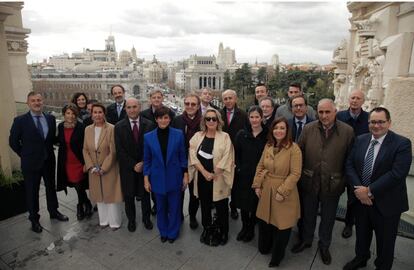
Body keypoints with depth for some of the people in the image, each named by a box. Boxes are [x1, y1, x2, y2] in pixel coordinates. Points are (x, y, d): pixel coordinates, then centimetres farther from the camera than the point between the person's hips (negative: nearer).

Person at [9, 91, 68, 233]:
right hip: (31, 163, -3)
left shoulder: (51, 118, 0)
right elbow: (13, 141, -3)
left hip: (49, 161, 3)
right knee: (32, 192, 10)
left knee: (51, 187, 17)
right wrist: (25, 155, -1)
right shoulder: (20, 120, -11)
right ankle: (34, 219, 28)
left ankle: (54, 211, 36)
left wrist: (48, 151, 5)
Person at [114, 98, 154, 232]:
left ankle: (146, 218, 35)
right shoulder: (119, 126, -5)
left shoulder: (149, 125, -5)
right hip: (127, 167, 0)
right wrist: (133, 165, -13)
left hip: (145, 165, 0)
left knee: (145, 193, 14)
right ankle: (131, 219, 34)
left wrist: (143, 163, -13)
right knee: (129, 195, 12)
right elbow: (120, 150, -7)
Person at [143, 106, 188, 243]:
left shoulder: (178, 134, -7)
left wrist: (185, 175, -2)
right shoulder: (148, 137, -4)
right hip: (158, 179, 1)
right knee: (161, 208, 16)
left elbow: (183, 156, -1)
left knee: (174, 207, 11)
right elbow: (147, 160, 3)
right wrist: (146, 179, 1)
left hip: (174, 178, -1)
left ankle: (173, 232, 33)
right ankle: (163, 232, 38)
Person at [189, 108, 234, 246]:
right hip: (202, 178, 3)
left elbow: (226, 159, -13)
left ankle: (223, 232, 28)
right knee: (205, 205, 17)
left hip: (219, 179, -3)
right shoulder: (197, 136, 1)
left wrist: (213, 174, -13)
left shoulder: (225, 137, -7)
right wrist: (205, 172, -15)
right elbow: (193, 155, -6)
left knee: (221, 206, 8)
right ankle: (207, 229, 37)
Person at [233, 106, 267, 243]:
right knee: (243, 202, 12)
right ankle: (244, 226, 33)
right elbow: (236, 154, 3)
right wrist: (239, 168, -4)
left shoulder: (267, 135, -6)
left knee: (255, 203, 11)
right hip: (243, 175, 2)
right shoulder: (241, 134, 0)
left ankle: (251, 228, 32)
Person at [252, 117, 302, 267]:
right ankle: (264, 248, 45)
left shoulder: (294, 148, -15)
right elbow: (260, 166, 9)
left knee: (281, 224, 9)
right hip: (266, 191, 5)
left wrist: (282, 192, -19)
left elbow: (295, 174, -17)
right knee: (264, 221, 18)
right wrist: (257, 185, 3)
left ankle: (277, 257, 34)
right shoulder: (268, 146, 2)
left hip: (283, 193, -5)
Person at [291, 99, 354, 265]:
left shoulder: (347, 131, -10)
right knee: (308, 214, 20)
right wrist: (300, 175, -2)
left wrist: (345, 181, -5)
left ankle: (324, 245, 42)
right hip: (309, 182, 1)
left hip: (333, 184, -1)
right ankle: (306, 239, 44)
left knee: (328, 217, 18)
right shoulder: (308, 129, -6)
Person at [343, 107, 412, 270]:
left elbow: (397, 174, -23)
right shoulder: (360, 140, 0)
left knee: (385, 241, 17)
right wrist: (358, 189, -15)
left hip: (386, 203, -4)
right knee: (361, 234, 25)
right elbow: (349, 165, -2)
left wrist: (370, 191, -23)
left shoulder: (402, 143, -14)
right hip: (360, 199, 4)